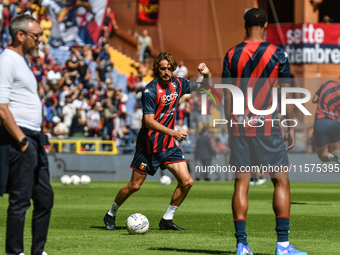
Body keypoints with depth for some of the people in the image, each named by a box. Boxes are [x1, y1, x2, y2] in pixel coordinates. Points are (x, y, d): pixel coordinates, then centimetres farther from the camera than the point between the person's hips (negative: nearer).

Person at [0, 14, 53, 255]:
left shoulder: (22, 61, 19)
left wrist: (38, 138, 17)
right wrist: (22, 141, -19)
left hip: (33, 138, 10)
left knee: (45, 198, 11)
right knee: (20, 199, -7)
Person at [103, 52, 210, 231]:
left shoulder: (177, 84, 2)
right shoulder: (150, 90, -18)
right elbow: (149, 121, -23)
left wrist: (206, 75, -5)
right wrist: (173, 133, -31)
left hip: (169, 144, 6)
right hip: (149, 144, -6)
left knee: (187, 182, -6)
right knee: (134, 185, 0)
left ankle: (167, 220, 7)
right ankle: (110, 215, 22)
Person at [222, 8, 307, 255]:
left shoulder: (232, 55, 4)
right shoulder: (277, 53, -2)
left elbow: (227, 95, 4)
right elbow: (286, 92, -1)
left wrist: (230, 126, 11)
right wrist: (291, 126, 6)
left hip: (239, 125, 3)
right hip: (267, 126, -3)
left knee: (241, 184, 4)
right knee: (281, 181, 4)